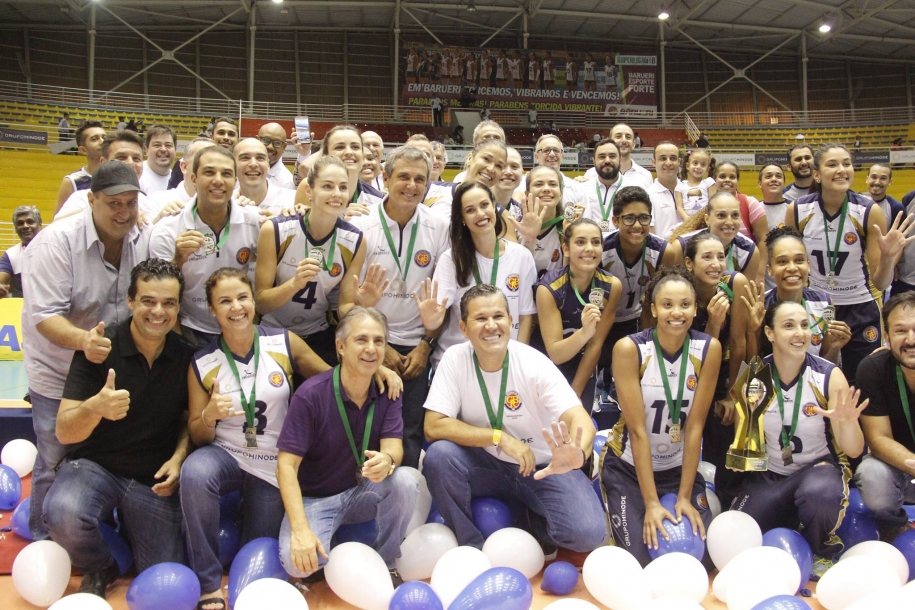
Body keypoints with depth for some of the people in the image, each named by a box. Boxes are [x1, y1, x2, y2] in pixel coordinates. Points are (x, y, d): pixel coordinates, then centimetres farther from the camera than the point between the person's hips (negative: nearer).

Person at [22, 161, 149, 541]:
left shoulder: (145, 239, -6)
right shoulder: (55, 243, -21)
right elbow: (44, 315, -26)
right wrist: (82, 339, -43)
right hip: (59, 375, -4)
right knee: (56, 464, 7)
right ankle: (44, 544, 29)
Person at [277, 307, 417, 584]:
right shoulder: (311, 394, -19)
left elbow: (394, 447, -17)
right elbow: (286, 465, -20)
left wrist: (387, 460, -43)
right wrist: (300, 529, -31)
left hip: (364, 492, 3)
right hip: (315, 499, -3)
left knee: (404, 482, -28)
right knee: (297, 561, -30)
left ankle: (386, 562, -2)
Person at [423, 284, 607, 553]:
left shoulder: (535, 364, -19)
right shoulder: (454, 359, -14)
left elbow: (579, 419, -30)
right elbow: (434, 426, -18)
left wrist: (576, 453, -53)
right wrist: (499, 437, -26)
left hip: (544, 468, -1)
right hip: (487, 464, 1)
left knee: (586, 533, -24)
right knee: (439, 455, -28)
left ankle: (538, 521, 13)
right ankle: (472, 547, -4)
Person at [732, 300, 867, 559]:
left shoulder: (829, 376, -12)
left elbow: (854, 451, -12)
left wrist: (847, 421, -32)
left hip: (820, 467, -2)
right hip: (768, 474, 2)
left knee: (819, 494, -37)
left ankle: (822, 550, -4)